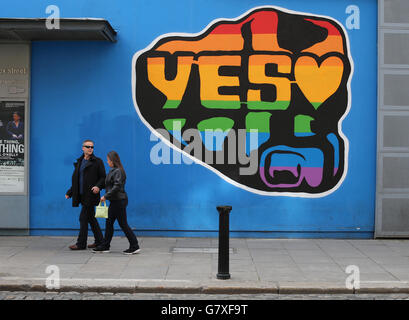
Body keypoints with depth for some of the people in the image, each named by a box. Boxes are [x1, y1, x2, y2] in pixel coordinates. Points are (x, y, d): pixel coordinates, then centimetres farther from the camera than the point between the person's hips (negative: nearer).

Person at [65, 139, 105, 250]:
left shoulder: (97, 162, -3)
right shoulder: (79, 162, 15)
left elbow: (103, 177, -6)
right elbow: (75, 180, 19)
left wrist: (98, 186, -24)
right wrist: (69, 192, 13)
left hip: (91, 195, -7)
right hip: (82, 195, 7)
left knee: (83, 218, -7)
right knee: (91, 218, 12)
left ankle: (81, 244, 0)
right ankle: (99, 241, 22)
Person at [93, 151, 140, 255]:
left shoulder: (118, 171, -17)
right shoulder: (113, 170, 12)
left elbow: (117, 187, -23)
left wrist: (106, 196, -20)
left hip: (119, 201, -10)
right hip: (114, 201, 10)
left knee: (123, 224, -5)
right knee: (109, 223, 14)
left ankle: (134, 246, 2)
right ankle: (105, 246, 23)